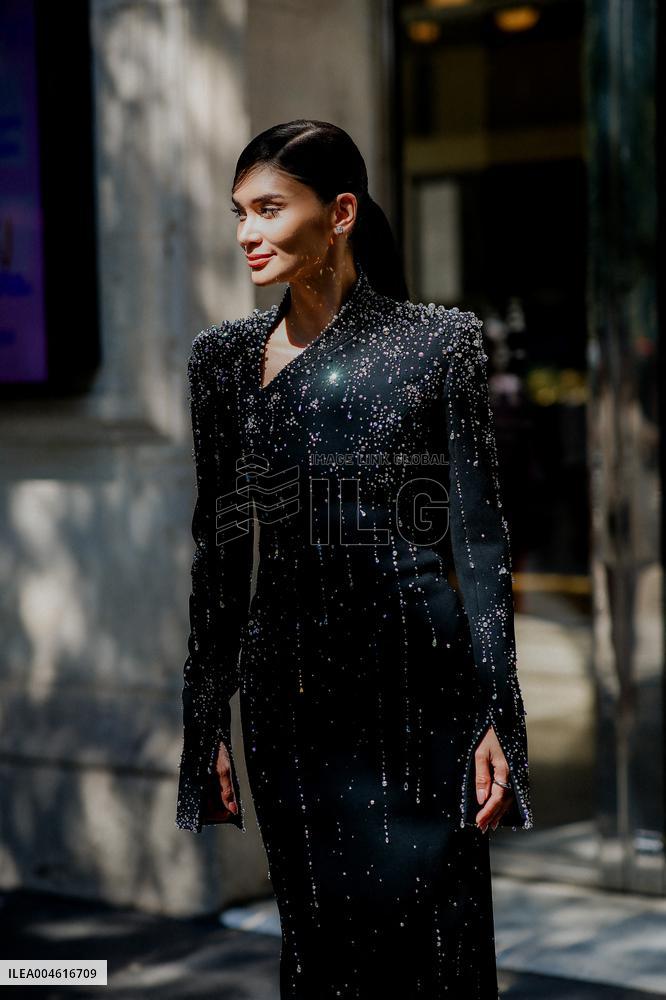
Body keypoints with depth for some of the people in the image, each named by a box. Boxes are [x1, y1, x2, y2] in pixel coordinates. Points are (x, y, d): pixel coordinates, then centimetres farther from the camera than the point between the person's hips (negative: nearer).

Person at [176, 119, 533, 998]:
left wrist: (495, 718, -7)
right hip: (290, 690, 3)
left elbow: (480, 535, -2)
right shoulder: (225, 359, 8)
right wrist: (206, 725, 9)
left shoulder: (438, 342, -1)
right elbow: (219, 548, 11)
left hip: (416, 691, -3)